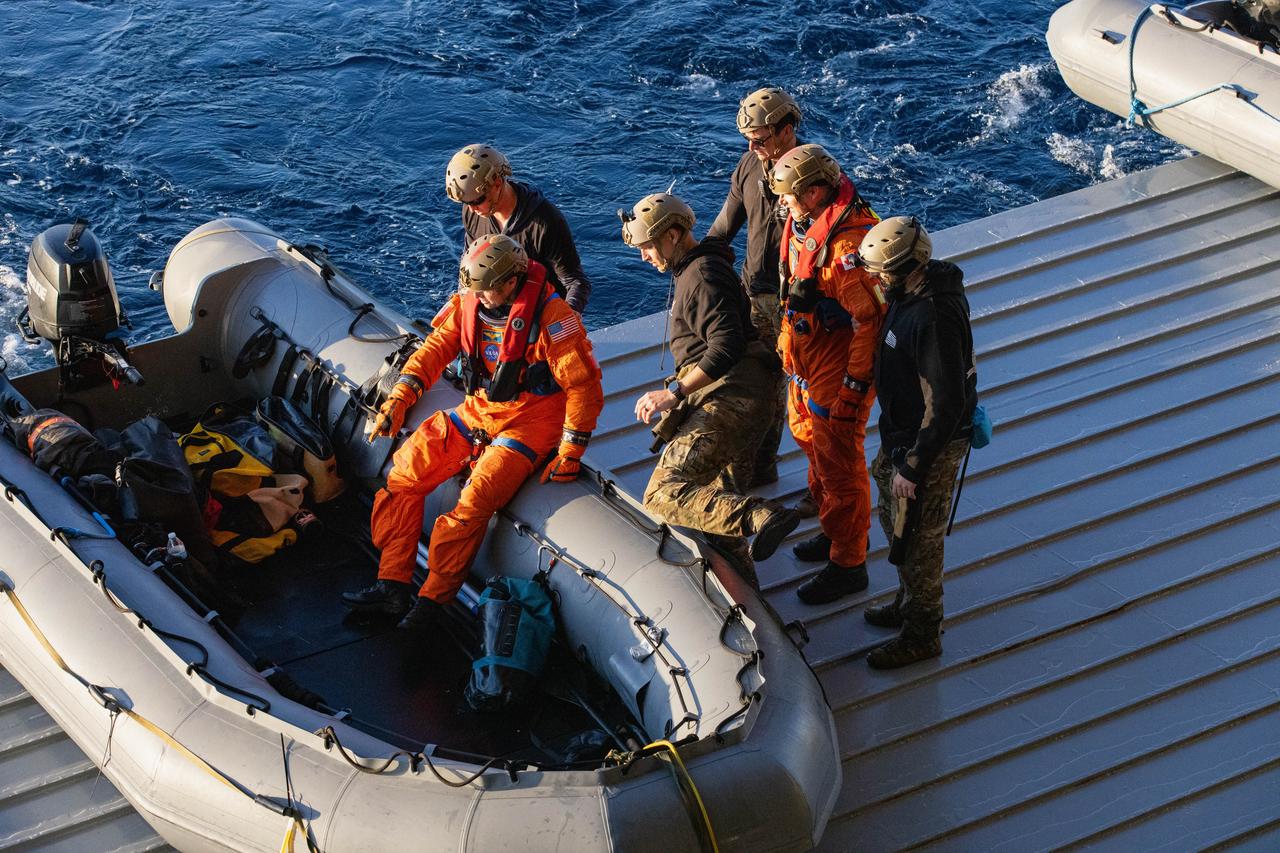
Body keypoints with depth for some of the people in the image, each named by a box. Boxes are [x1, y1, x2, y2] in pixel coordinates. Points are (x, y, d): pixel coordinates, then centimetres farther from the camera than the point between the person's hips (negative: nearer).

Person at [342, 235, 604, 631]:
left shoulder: (550, 316, -19)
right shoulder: (468, 303, -3)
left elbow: (583, 386, -15)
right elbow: (434, 349, 8)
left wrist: (570, 454, -15)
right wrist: (398, 400, -4)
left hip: (526, 423, -6)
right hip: (477, 410, 6)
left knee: (473, 503, -26)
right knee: (402, 476, -7)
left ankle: (433, 601, -13)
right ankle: (393, 586, -2)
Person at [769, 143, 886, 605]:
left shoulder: (848, 245, -30)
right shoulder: (807, 225, 0)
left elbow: (869, 324, -28)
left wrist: (851, 395, -23)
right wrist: (788, 345, 24)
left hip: (838, 373, -10)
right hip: (807, 365, 10)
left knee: (838, 466, 2)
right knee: (813, 443, 25)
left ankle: (848, 563, 17)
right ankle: (836, 532, 44)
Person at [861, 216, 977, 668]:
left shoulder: (935, 319, -35)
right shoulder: (912, 289, -4)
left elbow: (945, 406, -31)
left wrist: (912, 466, -22)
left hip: (931, 444, -10)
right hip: (901, 430, 10)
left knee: (917, 538, 8)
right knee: (893, 519, 26)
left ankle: (921, 634, 27)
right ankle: (910, 602, 47)